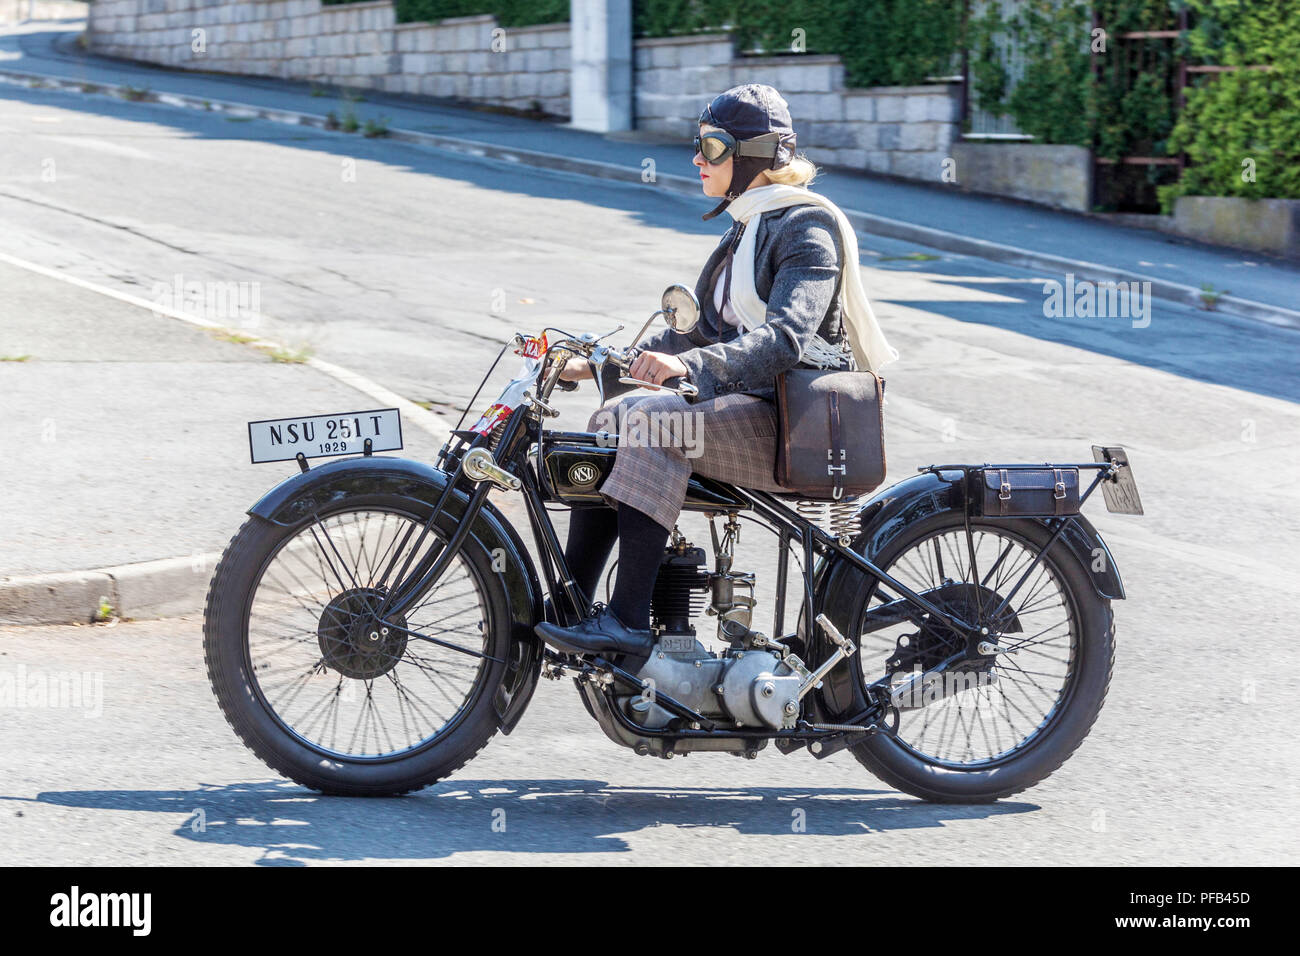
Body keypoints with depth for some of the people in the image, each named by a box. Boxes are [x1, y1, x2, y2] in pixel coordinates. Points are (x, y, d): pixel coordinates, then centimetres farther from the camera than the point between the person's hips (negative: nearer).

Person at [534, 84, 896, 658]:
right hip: (747, 401, 10)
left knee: (657, 419, -29)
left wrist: (690, 364, -43)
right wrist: (596, 368, 15)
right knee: (614, 418, 1)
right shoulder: (747, 227, 19)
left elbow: (787, 335, -28)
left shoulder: (807, 226, -12)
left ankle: (628, 622, -31)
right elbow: (697, 331, 23)